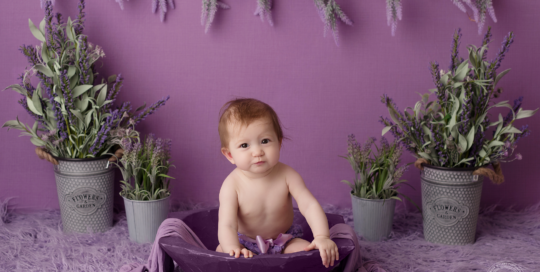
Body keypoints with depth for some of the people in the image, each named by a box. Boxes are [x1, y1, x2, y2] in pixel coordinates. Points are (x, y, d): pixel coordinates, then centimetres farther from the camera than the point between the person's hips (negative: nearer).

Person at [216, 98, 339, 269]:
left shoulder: (286, 176, -19)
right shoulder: (232, 185, -24)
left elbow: (309, 205, -23)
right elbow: (227, 225, -31)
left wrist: (322, 237, -40)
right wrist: (233, 248, -53)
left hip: (284, 240, 1)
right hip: (245, 243, -1)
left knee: (310, 251, -23)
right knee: (222, 252, -27)